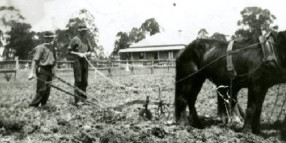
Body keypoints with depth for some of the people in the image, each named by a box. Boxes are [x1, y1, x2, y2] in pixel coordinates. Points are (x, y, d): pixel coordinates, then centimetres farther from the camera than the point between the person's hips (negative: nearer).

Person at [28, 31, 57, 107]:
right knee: (41, 89, -9)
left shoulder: (52, 48, 12)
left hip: (49, 71, 7)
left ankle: (43, 105, 17)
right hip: (42, 70, -7)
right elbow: (35, 60, -15)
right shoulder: (41, 47, -10)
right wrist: (32, 72, -23)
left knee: (47, 89, 8)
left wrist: (53, 71, 23)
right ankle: (32, 105, 0)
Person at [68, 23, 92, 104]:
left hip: (85, 62, 6)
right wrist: (78, 54, -15)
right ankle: (77, 100, -6)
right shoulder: (75, 39, -3)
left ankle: (83, 98, 16)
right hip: (77, 61, -6)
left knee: (84, 81, 8)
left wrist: (87, 53, -1)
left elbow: (90, 50, 21)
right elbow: (69, 51, -4)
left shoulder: (86, 40, 15)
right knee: (78, 81, -8)